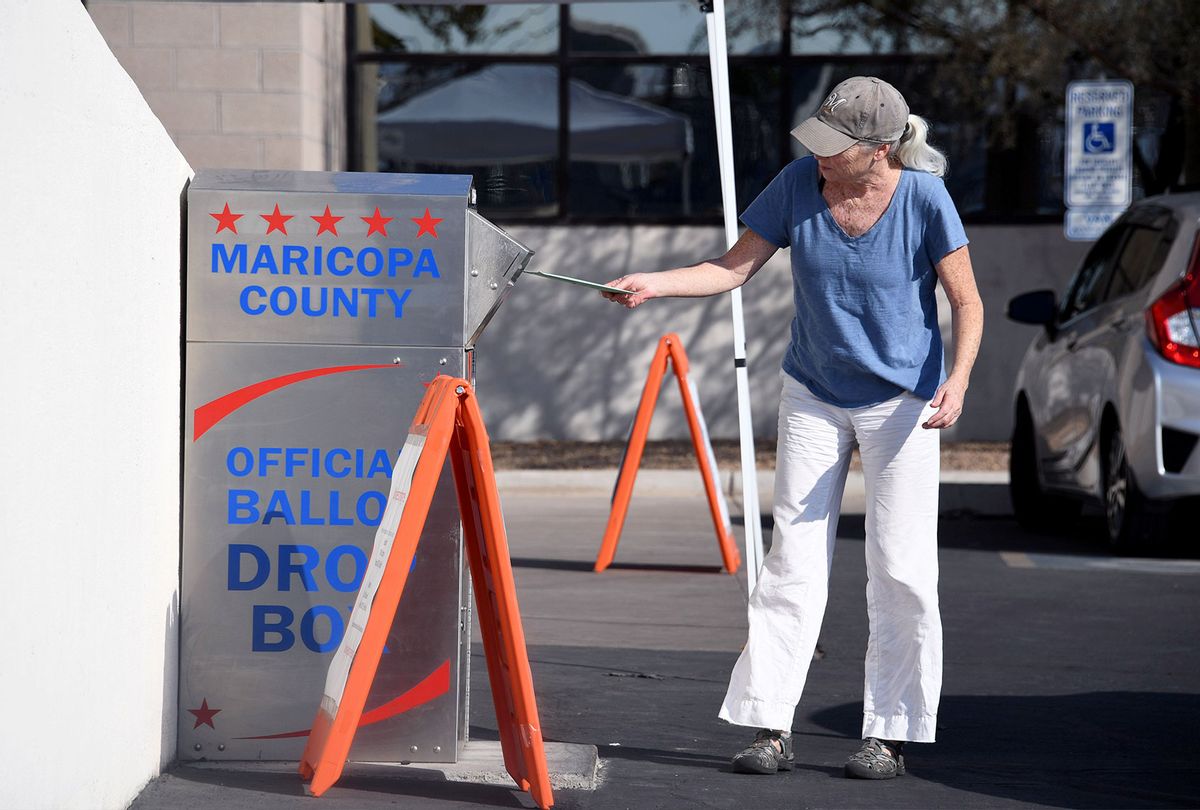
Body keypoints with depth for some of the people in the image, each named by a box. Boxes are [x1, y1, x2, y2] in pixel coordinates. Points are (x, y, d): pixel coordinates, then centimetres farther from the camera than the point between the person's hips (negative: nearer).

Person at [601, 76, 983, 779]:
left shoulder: (924, 200, -16)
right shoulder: (798, 185, -8)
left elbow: (968, 303, -8)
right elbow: (734, 268, -2)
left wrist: (957, 380, -23)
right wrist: (652, 284, -16)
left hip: (902, 400, -3)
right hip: (814, 397, 3)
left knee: (901, 570, -3)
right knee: (794, 562, -1)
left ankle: (892, 734, 6)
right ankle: (772, 728, 1)